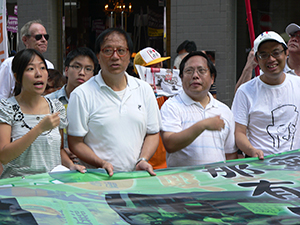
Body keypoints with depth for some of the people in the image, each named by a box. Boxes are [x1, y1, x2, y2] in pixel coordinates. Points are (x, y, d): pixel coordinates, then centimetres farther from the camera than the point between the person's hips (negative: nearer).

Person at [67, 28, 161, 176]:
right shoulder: (81, 95, 1)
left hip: (136, 176, 3)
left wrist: (142, 160, 0)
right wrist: (102, 164, -14)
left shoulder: (144, 90, 14)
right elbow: (75, 143, 0)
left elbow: (152, 133, 18)